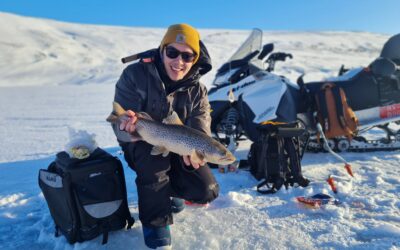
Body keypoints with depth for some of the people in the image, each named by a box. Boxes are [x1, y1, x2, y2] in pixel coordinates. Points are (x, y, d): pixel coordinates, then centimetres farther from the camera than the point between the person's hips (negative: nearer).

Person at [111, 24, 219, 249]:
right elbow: (121, 127, -22)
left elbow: (201, 129, -19)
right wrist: (128, 127, -49)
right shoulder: (136, 75, -19)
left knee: (206, 191, -13)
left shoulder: (197, 91, -9)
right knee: (155, 156, -38)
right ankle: (155, 221, -15)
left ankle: (167, 190, 21)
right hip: (142, 145, -3)